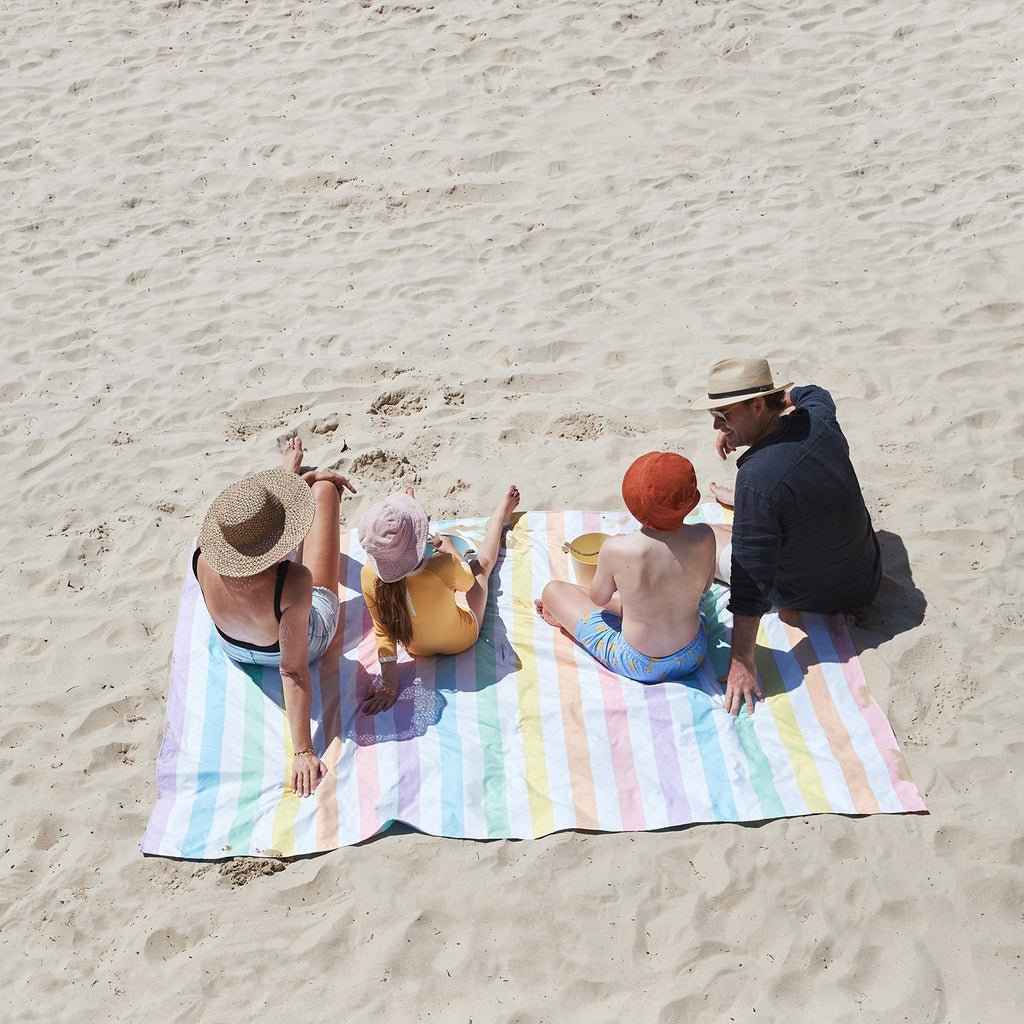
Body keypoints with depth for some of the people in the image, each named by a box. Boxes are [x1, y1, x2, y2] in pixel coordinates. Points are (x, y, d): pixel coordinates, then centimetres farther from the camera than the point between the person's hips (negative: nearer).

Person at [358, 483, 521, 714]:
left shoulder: (371, 576, -34)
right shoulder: (443, 566, -40)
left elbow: (383, 632, -23)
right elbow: (467, 582, -14)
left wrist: (389, 687, -11)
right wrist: (450, 548, 5)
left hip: (416, 647, 2)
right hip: (461, 641, -2)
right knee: (482, 562, 24)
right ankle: (498, 520, 56)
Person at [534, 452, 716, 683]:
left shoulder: (616, 549, -30)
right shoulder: (704, 537, -21)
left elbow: (598, 598, -8)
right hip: (695, 655, 4)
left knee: (553, 590, 12)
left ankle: (564, 615, 48)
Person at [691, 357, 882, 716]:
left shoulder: (757, 478, -35)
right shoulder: (818, 418, -15)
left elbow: (751, 584, -33)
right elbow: (813, 393, 15)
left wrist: (741, 662, -26)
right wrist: (735, 426, 11)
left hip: (805, 596, -6)